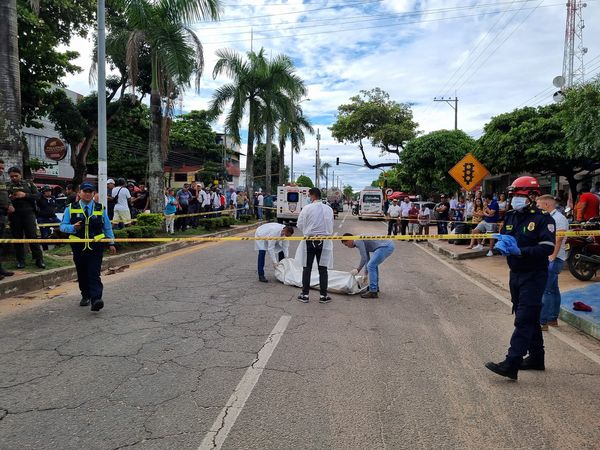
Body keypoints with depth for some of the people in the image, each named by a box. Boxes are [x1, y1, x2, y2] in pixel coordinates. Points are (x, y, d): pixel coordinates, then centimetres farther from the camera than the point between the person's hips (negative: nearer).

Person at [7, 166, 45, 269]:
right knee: (17, 238, 5)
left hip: (28, 213, -1)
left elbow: (37, 195, 2)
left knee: (33, 236, -3)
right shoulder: (7, 186, 11)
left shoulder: (29, 184, 10)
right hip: (14, 215, 1)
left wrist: (25, 195, -13)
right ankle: (20, 261, 12)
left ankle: (39, 259, 0)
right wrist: (9, 198, -13)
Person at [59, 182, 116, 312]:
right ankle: (85, 296, 29)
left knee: (94, 273, -10)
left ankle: (96, 299, -18)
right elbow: (62, 226, 4)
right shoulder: (71, 208, 5)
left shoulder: (101, 209, 7)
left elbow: (107, 227, 14)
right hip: (78, 246, 2)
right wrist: (73, 228, -17)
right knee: (82, 273, 11)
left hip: (96, 246, -1)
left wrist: (111, 243, 13)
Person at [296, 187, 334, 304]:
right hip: (324, 241, 2)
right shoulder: (329, 209, -2)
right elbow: (330, 226, 6)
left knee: (307, 268, 8)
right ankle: (323, 295, 11)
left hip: (309, 241, -2)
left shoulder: (307, 208, -10)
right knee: (323, 269, 7)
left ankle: (305, 294, 13)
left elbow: (300, 225, -4)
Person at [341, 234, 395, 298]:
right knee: (373, 264, 25)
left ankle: (373, 292, -8)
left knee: (371, 266, -10)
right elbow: (367, 258, 31)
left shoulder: (358, 241, -6)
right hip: (389, 245, 11)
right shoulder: (362, 242, 24)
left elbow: (364, 257, -12)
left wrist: (358, 269, 2)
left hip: (386, 246, -11)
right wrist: (366, 274, 35)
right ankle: (375, 287, 34)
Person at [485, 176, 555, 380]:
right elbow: (500, 239, 11)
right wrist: (502, 245, -12)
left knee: (524, 320, -8)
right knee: (529, 318, 17)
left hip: (534, 276, -7)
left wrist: (520, 251, -27)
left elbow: (548, 248, -19)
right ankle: (536, 358, 31)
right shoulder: (510, 216, 9)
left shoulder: (543, 218, -12)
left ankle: (511, 365, -9)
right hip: (515, 274, 7)